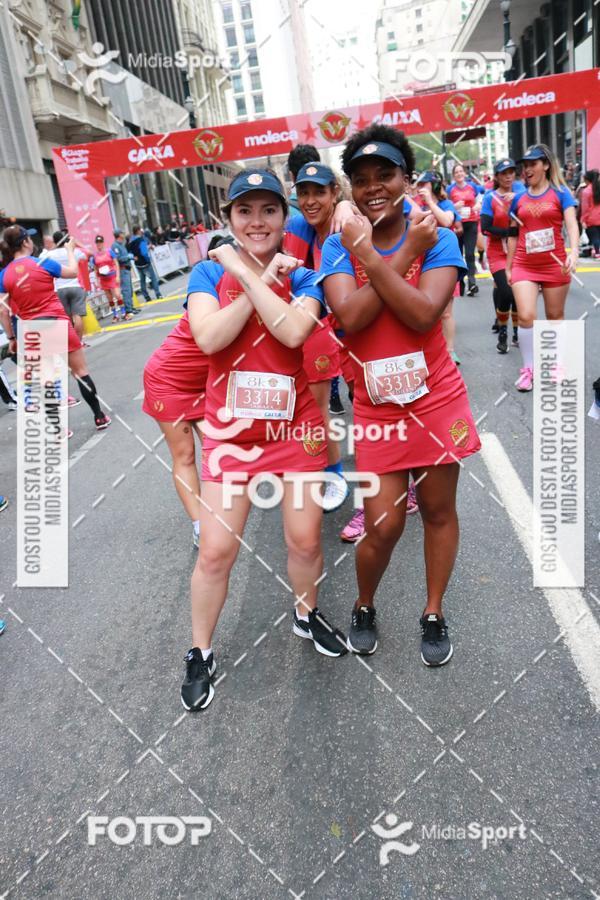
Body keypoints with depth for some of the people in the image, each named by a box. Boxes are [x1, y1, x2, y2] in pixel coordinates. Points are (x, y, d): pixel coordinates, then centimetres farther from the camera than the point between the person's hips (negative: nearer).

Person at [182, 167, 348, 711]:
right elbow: (210, 337, -19)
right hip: (230, 430, -1)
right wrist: (265, 278, -15)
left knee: (305, 540, 9)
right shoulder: (209, 272, 1)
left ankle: (307, 614, 40)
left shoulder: (303, 279, 1)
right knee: (216, 551, 0)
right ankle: (201, 653, 23)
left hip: (296, 426, 1)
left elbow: (293, 331, -21)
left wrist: (247, 273, -16)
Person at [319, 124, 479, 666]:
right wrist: (405, 253, -17)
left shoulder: (437, 238, -4)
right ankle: (364, 607, 30)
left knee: (439, 511, 12)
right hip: (376, 409, 0)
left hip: (436, 399, 1)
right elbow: (350, 317, -19)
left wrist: (369, 256, -20)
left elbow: (423, 314, -21)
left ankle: (433, 615, 33)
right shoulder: (338, 245, -1)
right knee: (384, 525, -1)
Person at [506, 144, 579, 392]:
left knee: (555, 317, 9)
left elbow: (572, 225, -11)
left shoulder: (560, 193, 0)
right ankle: (528, 368, 1)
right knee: (526, 316, -12)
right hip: (524, 266, 1)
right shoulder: (519, 198, 8)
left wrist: (574, 252, -29)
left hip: (554, 265, -1)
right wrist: (508, 266, 13)